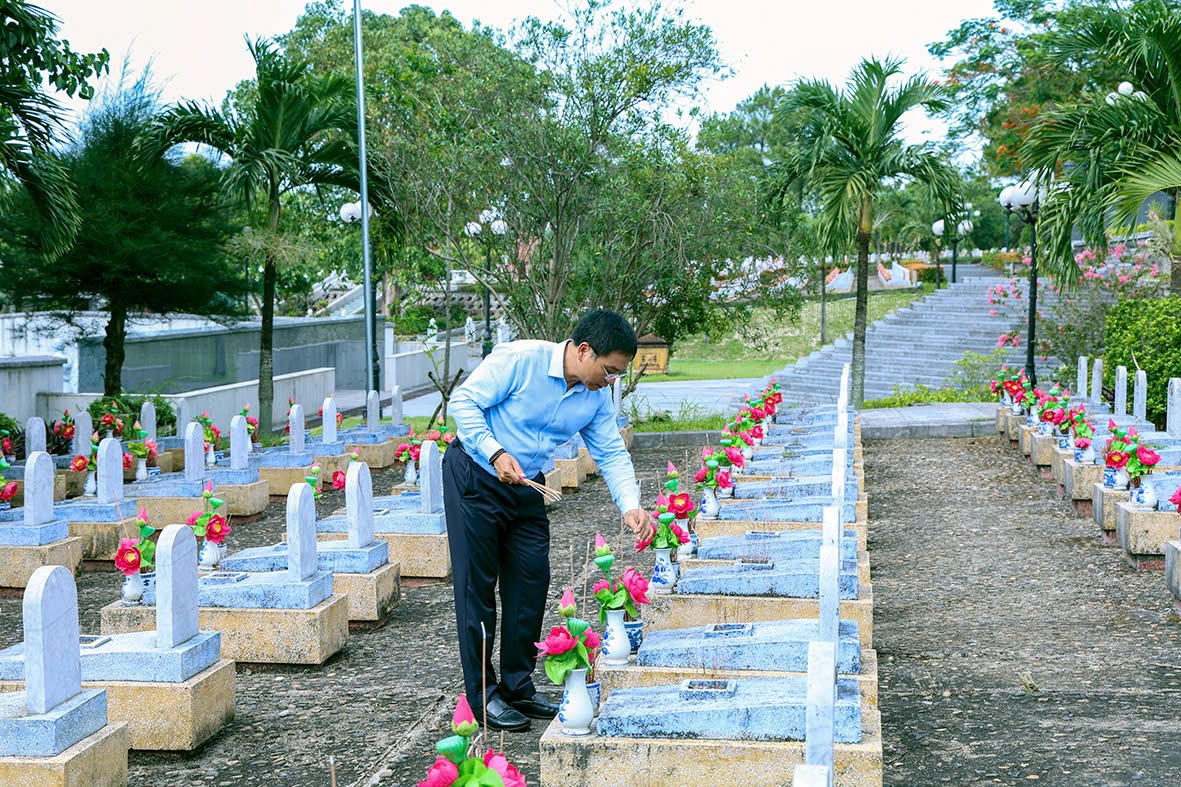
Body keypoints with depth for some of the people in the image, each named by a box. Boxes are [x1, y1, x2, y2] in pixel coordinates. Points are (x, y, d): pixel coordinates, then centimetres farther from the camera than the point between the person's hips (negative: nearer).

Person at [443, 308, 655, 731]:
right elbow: (464, 401, -20)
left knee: (532, 581, 4)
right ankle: (483, 694, 5)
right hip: (475, 476, -7)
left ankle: (518, 687, 18)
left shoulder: (597, 395, -3)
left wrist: (630, 506, -15)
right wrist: (496, 452, -30)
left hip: (527, 486, 7)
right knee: (477, 584, -4)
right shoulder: (519, 359, -23)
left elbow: (611, 453, 0)